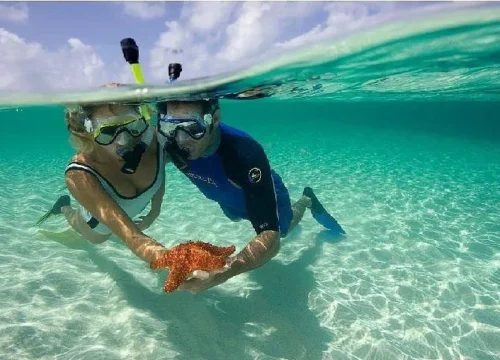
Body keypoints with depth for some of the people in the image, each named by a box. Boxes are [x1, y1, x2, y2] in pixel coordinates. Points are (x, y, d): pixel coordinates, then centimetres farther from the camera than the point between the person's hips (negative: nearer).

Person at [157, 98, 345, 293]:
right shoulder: (171, 143, -33)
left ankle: (307, 200, 53)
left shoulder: (245, 153, -48)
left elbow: (271, 239, -52)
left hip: (265, 193, -4)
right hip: (229, 199, 4)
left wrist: (223, 271, -67)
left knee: (282, 229, 28)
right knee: (236, 218, 38)